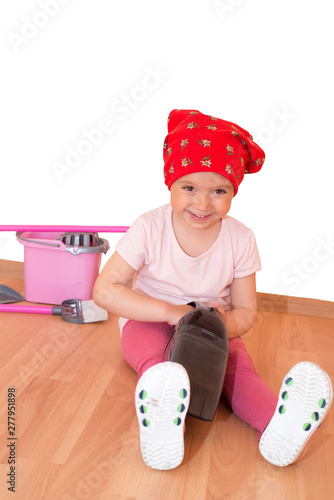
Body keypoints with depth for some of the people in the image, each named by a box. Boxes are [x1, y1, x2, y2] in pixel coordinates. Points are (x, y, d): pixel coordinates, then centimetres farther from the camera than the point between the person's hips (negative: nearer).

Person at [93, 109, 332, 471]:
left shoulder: (240, 240, -11)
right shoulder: (149, 229, -18)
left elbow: (246, 310, -3)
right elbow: (105, 290, -19)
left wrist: (223, 324, -28)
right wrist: (170, 311, -29)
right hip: (150, 321, -2)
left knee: (237, 363, -28)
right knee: (150, 352, -35)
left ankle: (277, 425, -49)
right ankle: (161, 427, -58)